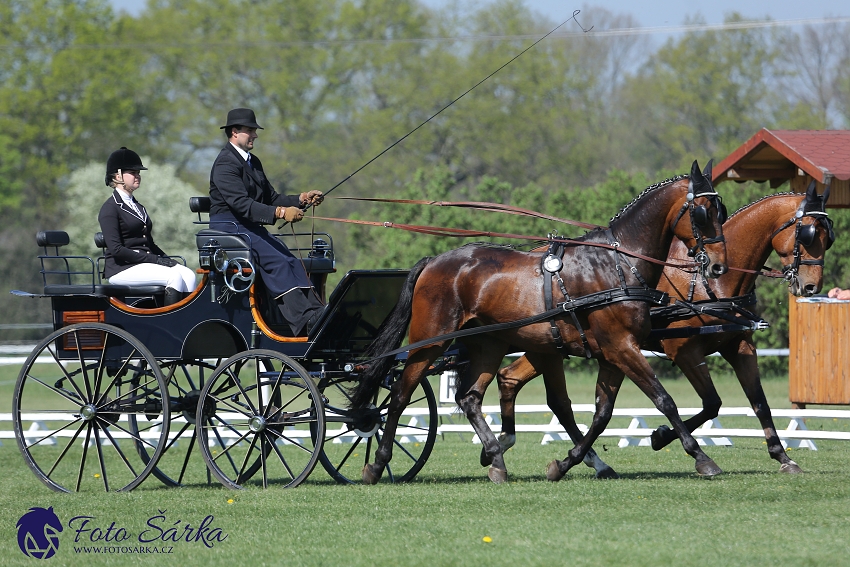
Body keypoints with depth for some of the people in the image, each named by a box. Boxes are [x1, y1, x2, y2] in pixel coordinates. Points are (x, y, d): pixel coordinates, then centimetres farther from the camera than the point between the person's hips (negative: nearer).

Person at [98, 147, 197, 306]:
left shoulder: (137, 206, 22)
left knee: (188, 275, -17)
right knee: (174, 276, -28)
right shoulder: (110, 208, -4)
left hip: (145, 262, 8)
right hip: (122, 268, -8)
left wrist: (166, 260, 2)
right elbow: (115, 249, -14)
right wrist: (154, 260, -17)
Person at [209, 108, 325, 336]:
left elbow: (271, 198, 17)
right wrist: (279, 213, -33)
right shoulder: (225, 164, -12)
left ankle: (316, 313, -28)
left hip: (252, 229, 9)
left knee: (292, 262, -15)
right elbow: (241, 204, -24)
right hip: (229, 227, -9)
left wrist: (301, 199, 0)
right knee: (276, 262, -26)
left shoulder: (253, 162, 19)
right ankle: (304, 321, -35)